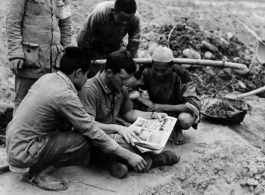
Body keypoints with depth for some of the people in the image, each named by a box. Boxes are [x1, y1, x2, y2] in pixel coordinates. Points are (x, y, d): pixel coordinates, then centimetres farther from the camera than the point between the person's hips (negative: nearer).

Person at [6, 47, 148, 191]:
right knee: (84, 140, -16)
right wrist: (129, 156, -12)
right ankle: (38, 174, -4)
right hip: (22, 154, -9)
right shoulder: (65, 96, -22)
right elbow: (92, 132, -19)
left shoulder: (48, 78, 3)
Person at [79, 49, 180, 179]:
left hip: (112, 134, 7)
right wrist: (117, 128, -35)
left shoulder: (120, 89, 7)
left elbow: (129, 113, 18)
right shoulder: (90, 90, -19)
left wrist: (153, 115, 4)